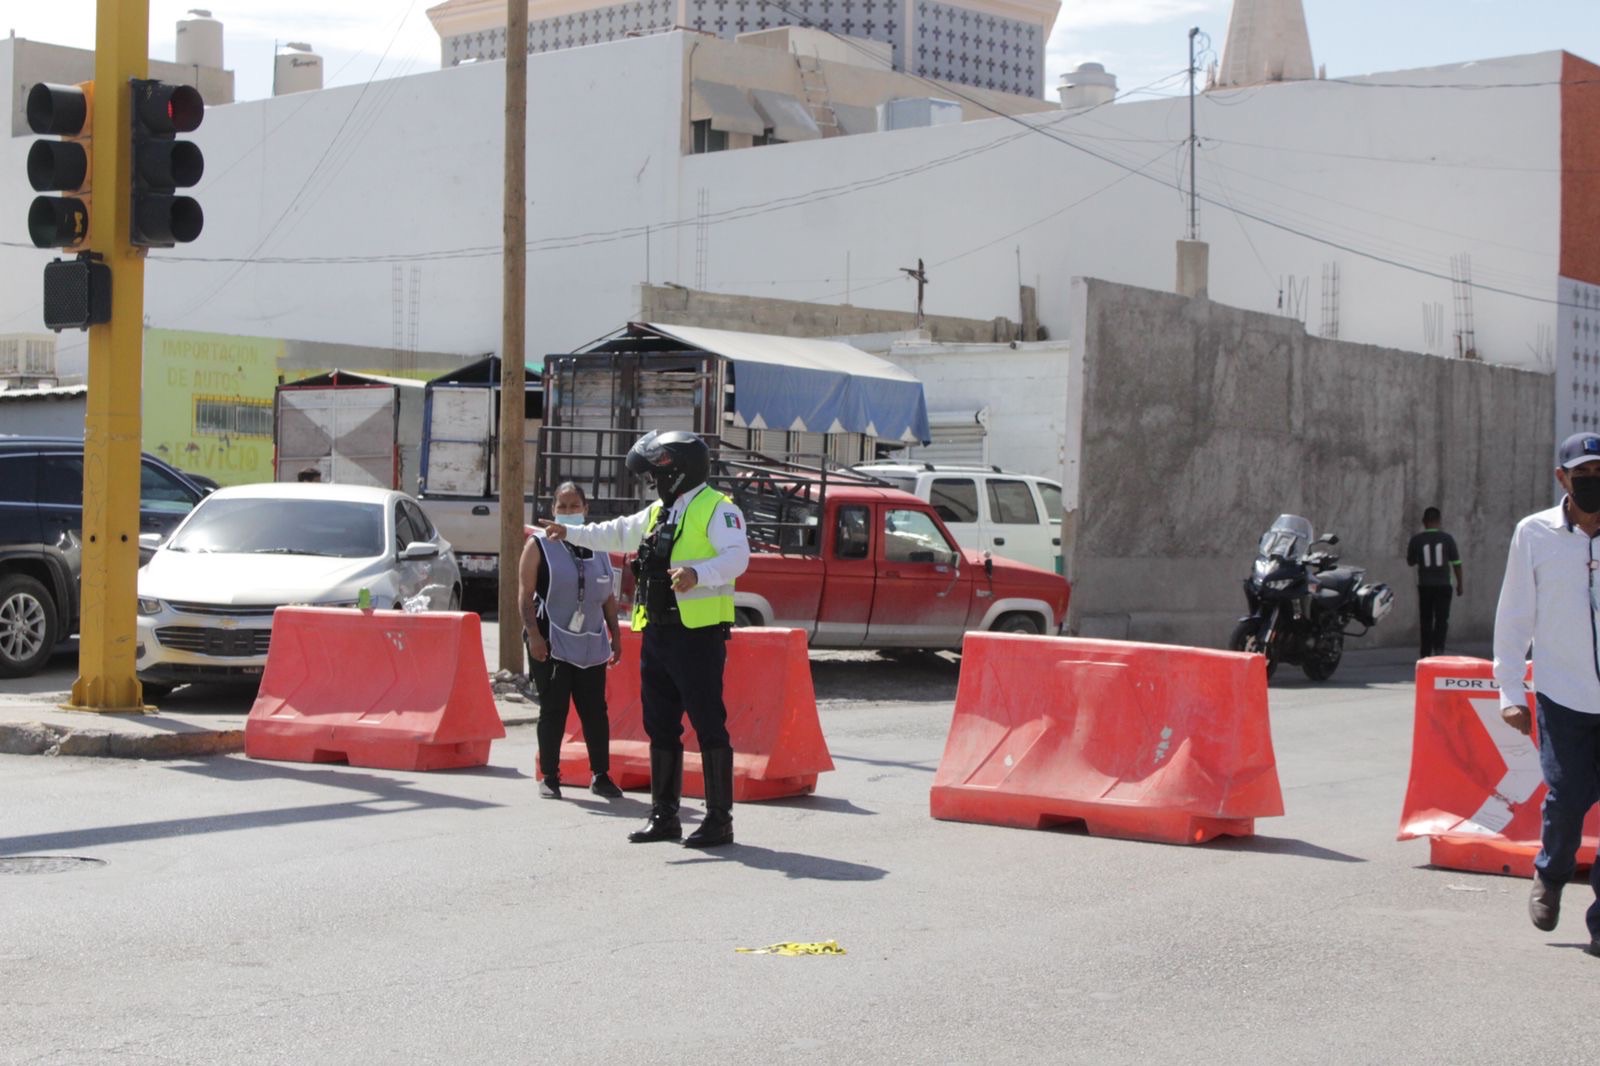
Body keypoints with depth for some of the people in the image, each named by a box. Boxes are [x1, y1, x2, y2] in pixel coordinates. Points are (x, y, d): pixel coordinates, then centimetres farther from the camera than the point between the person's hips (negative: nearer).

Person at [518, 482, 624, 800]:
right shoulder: (539, 545, 0)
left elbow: (608, 596, 17)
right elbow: (525, 594, -5)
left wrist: (615, 635, 11)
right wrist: (533, 634, -15)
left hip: (591, 645, 4)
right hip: (551, 643, -4)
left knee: (595, 712, 4)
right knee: (552, 711, 0)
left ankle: (601, 776, 11)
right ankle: (549, 777, 8)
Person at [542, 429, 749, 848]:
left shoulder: (717, 508, -7)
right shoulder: (657, 513, 21)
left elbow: (737, 556, -22)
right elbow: (618, 534, 37)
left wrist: (698, 573, -38)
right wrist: (571, 534, 40)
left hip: (699, 632, -9)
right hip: (656, 633, 9)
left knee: (709, 726, -6)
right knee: (660, 726, 12)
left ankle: (719, 818, -2)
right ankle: (664, 814, 21)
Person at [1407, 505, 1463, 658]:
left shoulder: (1417, 539, -4)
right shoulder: (1447, 538, -3)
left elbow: (1410, 562, 7)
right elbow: (1456, 563, 1)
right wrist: (1459, 584, 10)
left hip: (1424, 585, 1)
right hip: (1443, 585, -1)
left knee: (1426, 620, 9)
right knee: (1442, 619, 2)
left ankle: (1425, 653, 10)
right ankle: (1438, 647, -16)